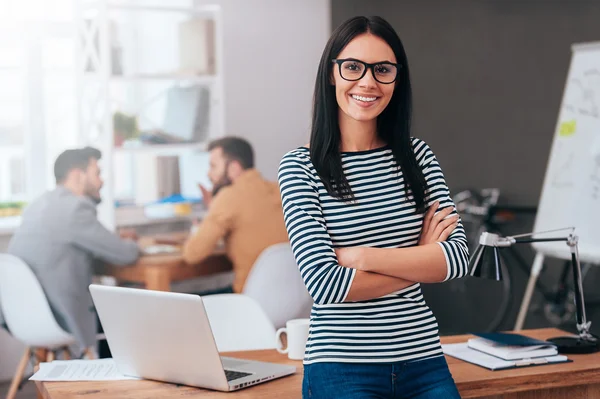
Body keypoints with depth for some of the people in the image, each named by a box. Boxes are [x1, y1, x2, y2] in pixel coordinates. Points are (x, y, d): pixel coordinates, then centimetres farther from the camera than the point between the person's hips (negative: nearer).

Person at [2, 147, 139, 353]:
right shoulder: (75, 207, -16)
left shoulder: (38, 205, 11)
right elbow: (125, 254, -11)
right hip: (58, 317, -9)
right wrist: (129, 245, 12)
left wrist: (116, 241, 15)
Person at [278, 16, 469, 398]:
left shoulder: (417, 155, 6)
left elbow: (459, 257, -4)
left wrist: (362, 256, -14)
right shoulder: (300, 166, -5)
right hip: (342, 368, -4)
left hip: (423, 362, 4)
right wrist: (421, 260, -7)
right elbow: (325, 285, -14)